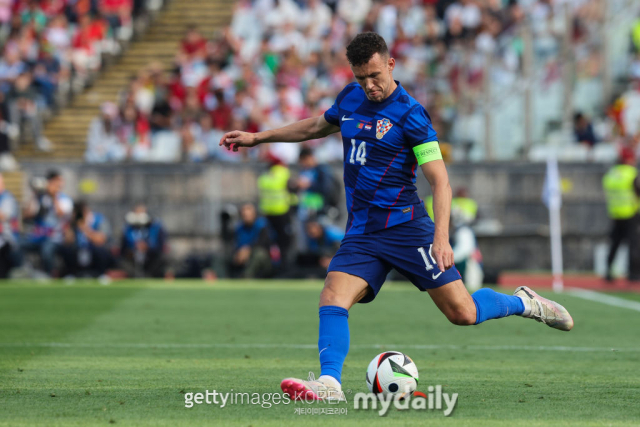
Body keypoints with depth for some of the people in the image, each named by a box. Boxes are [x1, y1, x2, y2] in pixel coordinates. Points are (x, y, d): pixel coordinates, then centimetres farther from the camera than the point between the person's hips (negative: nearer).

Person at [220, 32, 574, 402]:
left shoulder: (409, 114, -11)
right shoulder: (350, 98, 9)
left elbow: (440, 180, -13)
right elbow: (318, 126, 31)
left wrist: (441, 239, -24)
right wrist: (257, 137, 31)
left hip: (406, 226, -5)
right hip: (361, 231, 5)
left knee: (462, 313, -5)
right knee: (332, 298, -19)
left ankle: (523, 303, 21)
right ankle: (329, 382, -28)